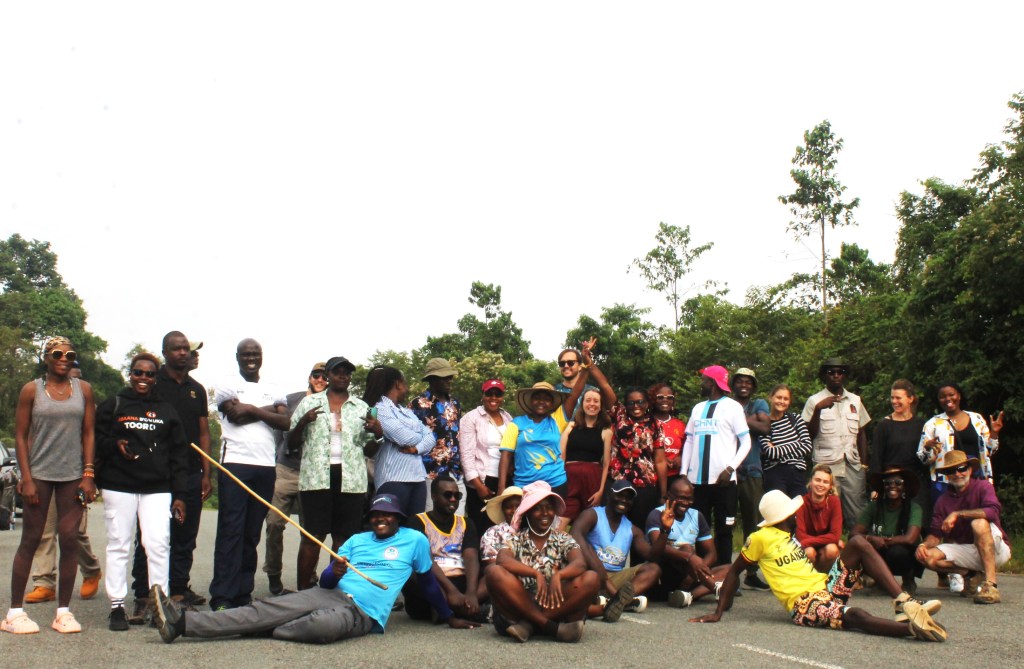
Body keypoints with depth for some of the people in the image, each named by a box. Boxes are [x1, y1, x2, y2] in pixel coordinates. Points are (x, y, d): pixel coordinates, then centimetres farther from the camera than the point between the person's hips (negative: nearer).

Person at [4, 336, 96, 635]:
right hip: (39, 474, -2)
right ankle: (15, 611, 9)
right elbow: (20, 436, 1)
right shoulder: (31, 390, 2)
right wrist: (26, 479, -7)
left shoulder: (83, 389, 7)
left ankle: (64, 610, 8)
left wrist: (88, 474, 0)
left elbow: (88, 434, 8)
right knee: (31, 540, 1)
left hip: (73, 475, 2)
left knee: (69, 540, 0)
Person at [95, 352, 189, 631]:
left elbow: (178, 453, 11)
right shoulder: (113, 406, 9)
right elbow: (96, 440, 8)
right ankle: (117, 605, 8)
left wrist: (180, 494, 5)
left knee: (158, 544, -8)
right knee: (118, 545, 2)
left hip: (157, 489, 1)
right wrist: (115, 445, -15)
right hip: (118, 486, -1)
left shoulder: (167, 410, 13)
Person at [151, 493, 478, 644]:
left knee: (327, 624, -40)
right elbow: (325, 580, 16)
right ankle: (183, 622, -25)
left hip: (363, 613, -4)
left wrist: (449, 618, 17)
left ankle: (262, 631, -18)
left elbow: (428, 581, 16)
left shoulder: (414, 540, 9)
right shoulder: (356, 540, 22)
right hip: (331, 595, 5)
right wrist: (333, 573, -8)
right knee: (266, 607, -17)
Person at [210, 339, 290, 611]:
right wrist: (267, 410, 0)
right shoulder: (227, 385, 7)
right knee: (231, 530, -8)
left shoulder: (273, 391, 17)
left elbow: (284, 422, 2)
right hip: (235, 463, -4)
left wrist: (250, 409, -5)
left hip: (265, 466, 4)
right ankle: (222, 597, -8)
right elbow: (235, 415, -10)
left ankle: (243, 593, 11)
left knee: (252, 533, 6)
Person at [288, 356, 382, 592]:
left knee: (343, 537, 1)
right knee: (312, 536, -7)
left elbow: (368, 450, 16)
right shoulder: (309, 402, 10)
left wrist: (377, 434, -5)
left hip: (351, 480, 2)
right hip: (316, 478, -2)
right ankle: (303, 592, -2)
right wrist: (302, 422, -10)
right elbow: (292, 444, 9)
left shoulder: (362, 407, 15)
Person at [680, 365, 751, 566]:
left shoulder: (732, 407, 0)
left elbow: (746, 443, -3)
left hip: (723, 480, -5)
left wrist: (730, 468, -15)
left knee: (724, 530, 0)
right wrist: (684, 472, 6)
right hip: (697, 479, 5)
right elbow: (689, 441, 17)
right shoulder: (698, 408, 17)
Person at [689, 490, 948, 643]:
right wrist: (718, 613, -2)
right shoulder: (760, 538, -2)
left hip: (826, 586, 8)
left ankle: (904, 602, -22)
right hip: (804, 604, -8)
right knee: (854, 616, -37)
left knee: (858, 543, -10)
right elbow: (734, 572, 0)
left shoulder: (790, 536, 22)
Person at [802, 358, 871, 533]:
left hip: (853, 465, 3)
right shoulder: (815, 400, 4)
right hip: (826, 466, -3)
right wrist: (818, 409, -13)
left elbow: (861, 433, 18)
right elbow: (810, 434, -3)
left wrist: (864, 463, 11)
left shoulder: (855, 400, 15)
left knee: (857, 512, -2)